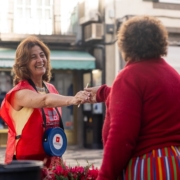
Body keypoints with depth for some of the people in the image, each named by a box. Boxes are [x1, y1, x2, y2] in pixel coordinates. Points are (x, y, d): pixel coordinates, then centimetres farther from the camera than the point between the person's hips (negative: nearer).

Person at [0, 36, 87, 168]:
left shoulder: (51, 89, 7)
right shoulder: (20, 92, -14)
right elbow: (45, 100, -35)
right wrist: (71, 100, -51)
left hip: (52, 160, 6)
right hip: (26, 161, -6)